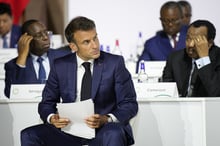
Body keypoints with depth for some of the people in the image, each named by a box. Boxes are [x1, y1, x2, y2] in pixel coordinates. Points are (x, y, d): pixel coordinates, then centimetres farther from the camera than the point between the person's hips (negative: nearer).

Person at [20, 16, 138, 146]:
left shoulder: (115, 63, -2)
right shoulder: (60, 66, 6)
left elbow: (130, 104, -3)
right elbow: (47, 103, 11)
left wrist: (106, 119, -24)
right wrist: (52, 118, -14)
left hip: (103, 131, -3)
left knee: (113, 135, -38)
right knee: (29, 136, -21)